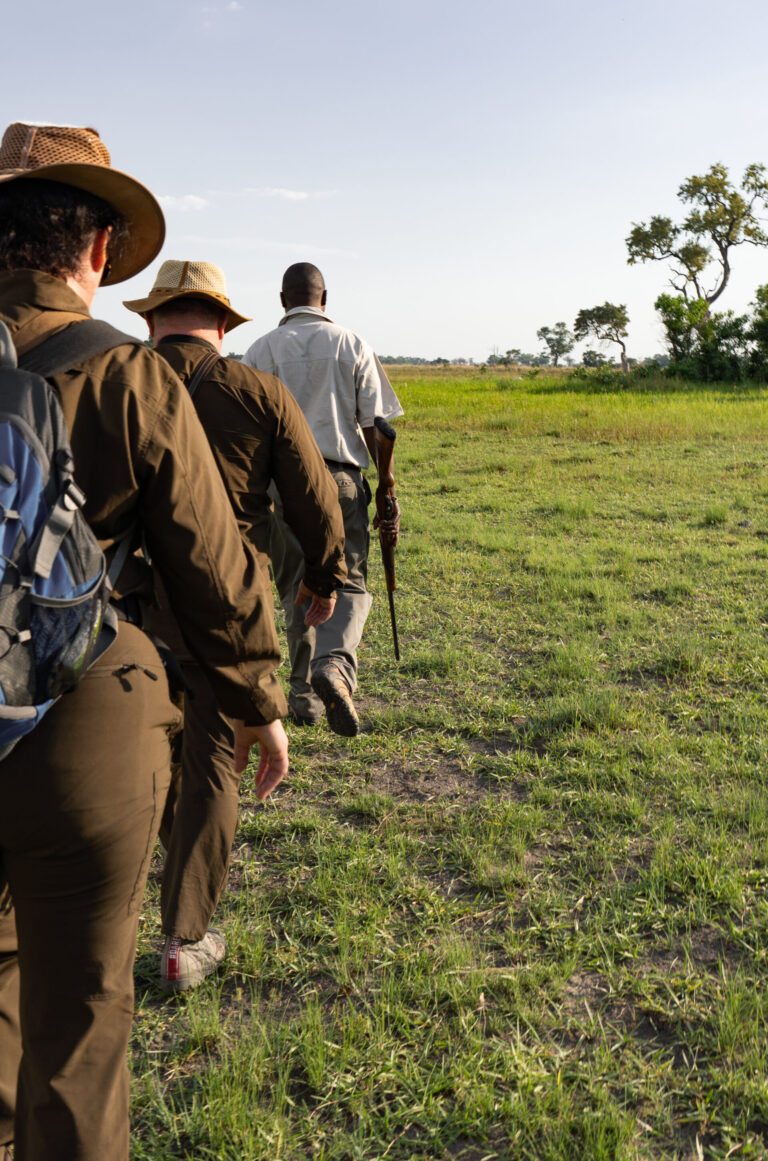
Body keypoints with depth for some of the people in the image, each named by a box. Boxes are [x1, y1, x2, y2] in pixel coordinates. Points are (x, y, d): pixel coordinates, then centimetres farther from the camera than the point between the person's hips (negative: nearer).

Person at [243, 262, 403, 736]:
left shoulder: (261, 351, 5)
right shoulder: (353, 346, 5)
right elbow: (374, 426, 1)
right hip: (340, 478, -1)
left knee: (297, 588, 12)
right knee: (349, 582, 4)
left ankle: (304, 692, 17)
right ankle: (336, 665, -23)